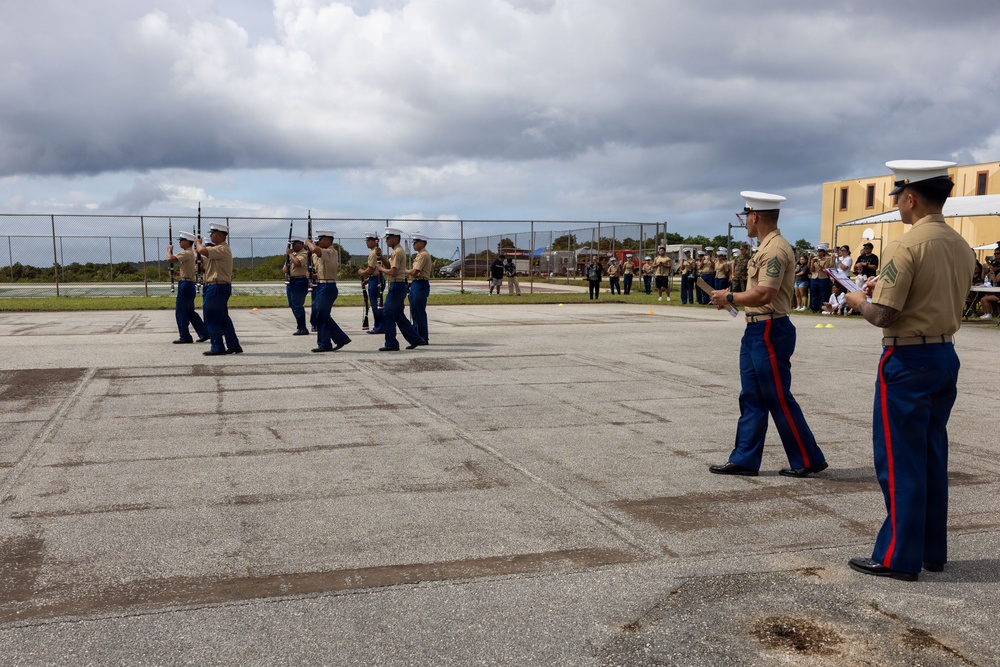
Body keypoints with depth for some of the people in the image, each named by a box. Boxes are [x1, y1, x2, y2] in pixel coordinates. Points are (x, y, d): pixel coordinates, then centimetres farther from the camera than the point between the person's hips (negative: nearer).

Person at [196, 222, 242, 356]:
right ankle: (233, 345, 15)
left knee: (212, 318, -5)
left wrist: (198, 243, -8)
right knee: (222, 318, 12)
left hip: (217, 287, -10)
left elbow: (203, 251, -29)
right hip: (219, 286, 10)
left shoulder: (222, 249, -16)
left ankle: (218, 347, 0)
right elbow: (205, 260, 26)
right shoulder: (218, 249, 18)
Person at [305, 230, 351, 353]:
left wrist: (309, 242, -13)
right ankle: (341, 338, 19)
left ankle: (324, 345, 5)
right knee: (324, 316, 13)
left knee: (321, 317, -4)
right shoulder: (324, 253, 16)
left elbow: (316, 250, -33)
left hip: (327, 287, -10)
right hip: (320, 287, 10)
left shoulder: (331, 252, -15)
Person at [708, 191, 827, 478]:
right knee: (751, 398, 11)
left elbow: (764, 295, -25)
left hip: (770, 332, -10)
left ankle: (808, 460, 11)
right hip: (756, 330, 10)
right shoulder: (766, 247, 14)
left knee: (779, 400, -1)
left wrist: (729, 297, -13)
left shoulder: (776, 249, -18)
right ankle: (744, 460, 17)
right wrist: (731, 298, 8)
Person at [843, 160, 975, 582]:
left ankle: (898, 558, 7)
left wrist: (859, 300, -1)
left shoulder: (906, 247, -17)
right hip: (946, 355, 8)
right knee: (933, 456, 16)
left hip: (907, 360, -8)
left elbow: (882, 315, -21)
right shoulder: (961, 247, 9)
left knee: (899, 460, 0)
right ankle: (933, 550, 25)